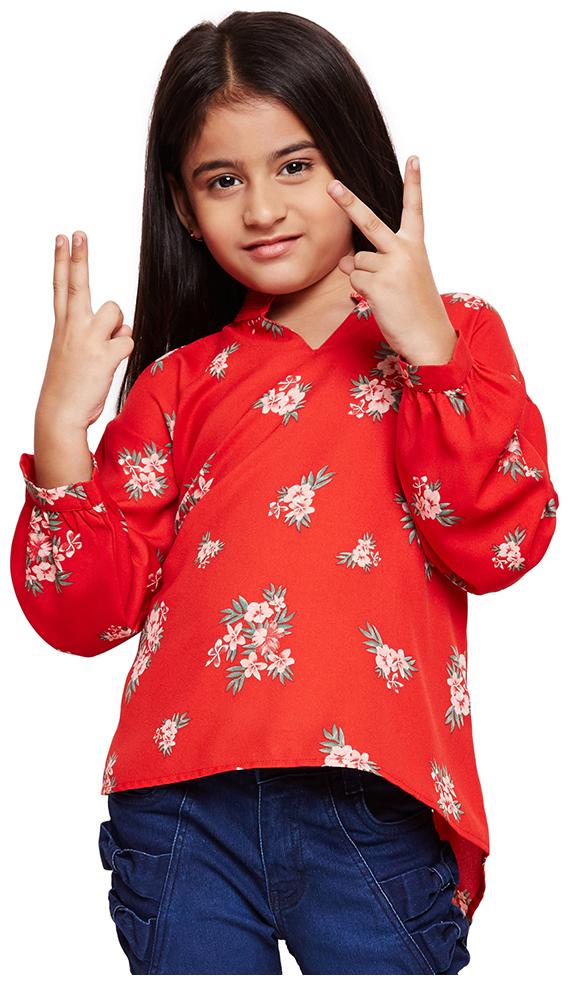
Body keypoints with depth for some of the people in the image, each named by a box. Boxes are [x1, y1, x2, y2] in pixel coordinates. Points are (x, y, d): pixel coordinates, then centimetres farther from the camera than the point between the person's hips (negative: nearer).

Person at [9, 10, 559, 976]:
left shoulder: (453, 334, 7)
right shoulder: (181, 381, 13)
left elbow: (498, 544, -8)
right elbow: (88, 613, 6)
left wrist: (427, 344, -14)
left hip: (373, 814, -2)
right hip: (187, 805, 2)